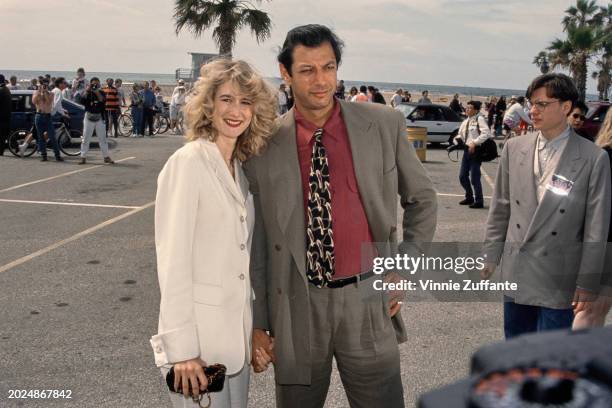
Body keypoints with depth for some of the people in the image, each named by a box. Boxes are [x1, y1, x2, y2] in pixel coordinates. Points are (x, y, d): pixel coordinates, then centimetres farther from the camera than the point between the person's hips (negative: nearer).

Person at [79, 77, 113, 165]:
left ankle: (106, 157, 13)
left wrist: (97, 92, -20)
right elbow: (82, 100, -17)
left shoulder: (101, 93, 5)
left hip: (99, 118, 1)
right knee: (86, 138, 0)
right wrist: (87, 91, -19)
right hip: (89, 117, -1)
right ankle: (83, 157, 4)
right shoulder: (87, 93, 2)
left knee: (102, 138, 6)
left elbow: (103, 101, -15)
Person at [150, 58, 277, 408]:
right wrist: (182, 347, -19)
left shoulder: (240, 168, 8)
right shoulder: (188, 162, -14)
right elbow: (173, 260, -17)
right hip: (199, 339, -7)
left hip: (238, 336, 7)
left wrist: (257, 328, 11)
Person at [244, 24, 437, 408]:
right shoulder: (264, 146, -3)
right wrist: (258, 324, 2)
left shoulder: (385, 124, -3)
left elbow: (422, 199, 11)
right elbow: (257, 243, 1)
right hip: (296, 308, 1)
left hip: (368, 304, 0)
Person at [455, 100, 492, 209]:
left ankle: (479, 201, 9)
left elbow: (486, 133, -21)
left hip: (476, 151, -8)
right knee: (462, 176, 11)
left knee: (474, 177, -5)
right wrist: (458, 139, 2)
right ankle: (469, 197, 30)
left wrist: (474, 143, -24)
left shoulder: (479, 119, -9)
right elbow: (460, 134, 24)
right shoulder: (465, 122, 14)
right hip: (467, 150, 8)